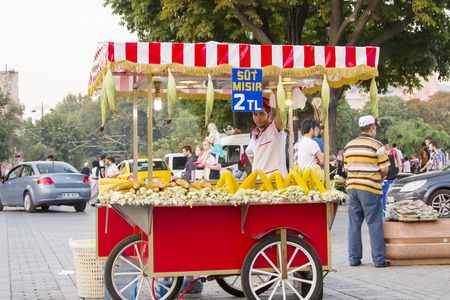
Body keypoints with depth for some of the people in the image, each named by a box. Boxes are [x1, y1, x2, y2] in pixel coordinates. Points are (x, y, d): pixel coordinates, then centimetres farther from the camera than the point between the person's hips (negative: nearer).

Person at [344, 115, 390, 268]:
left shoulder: (349, 146, 10)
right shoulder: (376, 146, -7)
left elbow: (346, 168, 13)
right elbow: (384, 169, -8)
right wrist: (380, 179, 11)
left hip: (351, 187, 5)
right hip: (370, 189, -5)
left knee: (354, 225, 9)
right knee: (374, 224, 1)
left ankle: (354, 258, 13)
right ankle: (379, 259, 4)